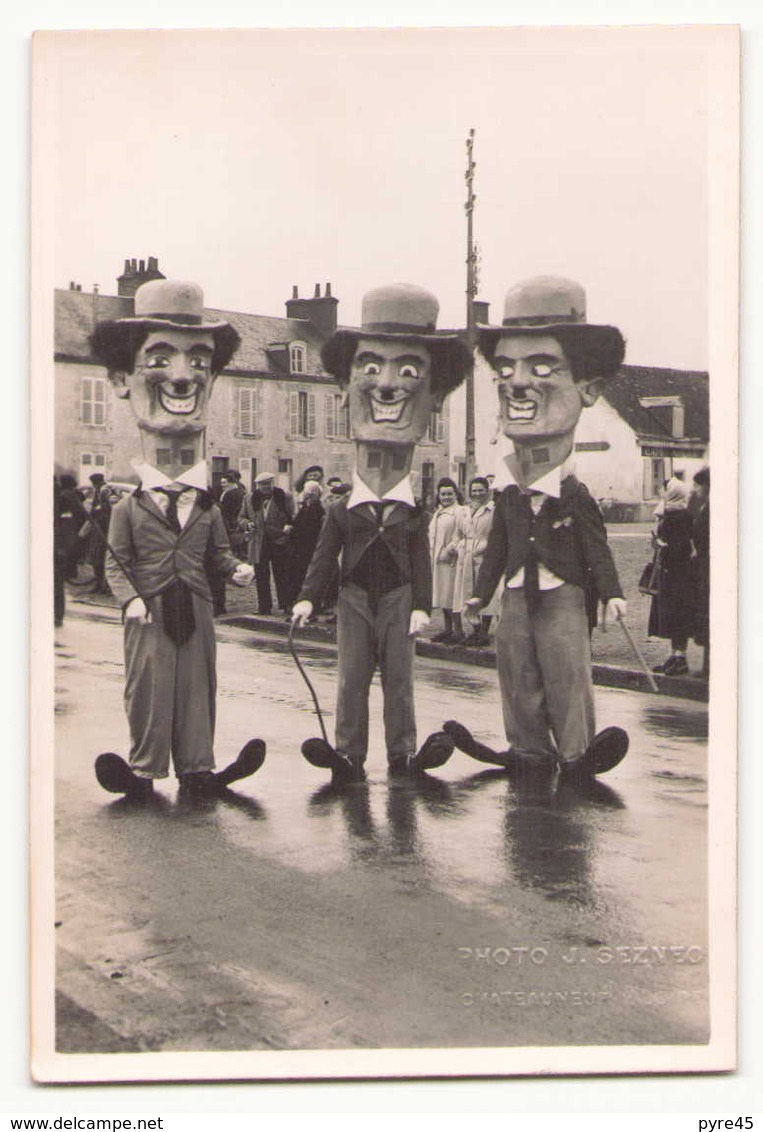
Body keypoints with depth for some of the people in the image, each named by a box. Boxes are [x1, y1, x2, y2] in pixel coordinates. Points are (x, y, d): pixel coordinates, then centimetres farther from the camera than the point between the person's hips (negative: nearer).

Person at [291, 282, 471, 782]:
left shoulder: (414, 515, -1)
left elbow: (422, 565, 0)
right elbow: (323, 558, 0)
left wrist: (422, 606, -8)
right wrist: (308, 598, -10)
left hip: (398, 600, 0)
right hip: (355, 598, 0)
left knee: (399, 678, 5)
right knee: (352, 678, 2)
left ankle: (403, 754, 11)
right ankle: (349, 754, 7)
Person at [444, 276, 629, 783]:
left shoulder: (576, 495, -7)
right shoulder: (508, 497, 5)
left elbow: (598, 548, -5)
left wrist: (611, 592, -12)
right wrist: (481, 592, 12)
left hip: (563, 594, -5)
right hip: (518, 595, 5)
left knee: (568, 672, -5)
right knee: (518, 674, 8)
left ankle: (576, 753, 2)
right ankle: (530, 749, 18)